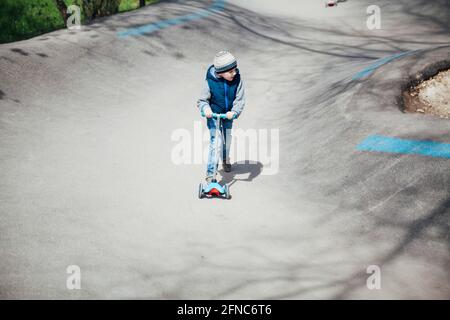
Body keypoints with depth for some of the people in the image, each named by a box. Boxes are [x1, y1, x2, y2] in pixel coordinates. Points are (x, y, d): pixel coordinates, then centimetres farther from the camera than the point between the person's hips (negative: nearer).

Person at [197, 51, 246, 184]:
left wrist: (234, 112, -34)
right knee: (215, 142, -15)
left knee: (227, 139, 24)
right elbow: (202, 100, -14)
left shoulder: (237, 80, -20)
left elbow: (240, 99, -18)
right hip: (213, 115, -3)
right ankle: (211, 174, -11)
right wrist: (206, 108, -35)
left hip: (228, 115, 3)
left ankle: (226, 159, 55)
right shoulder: (210, 82, -24)